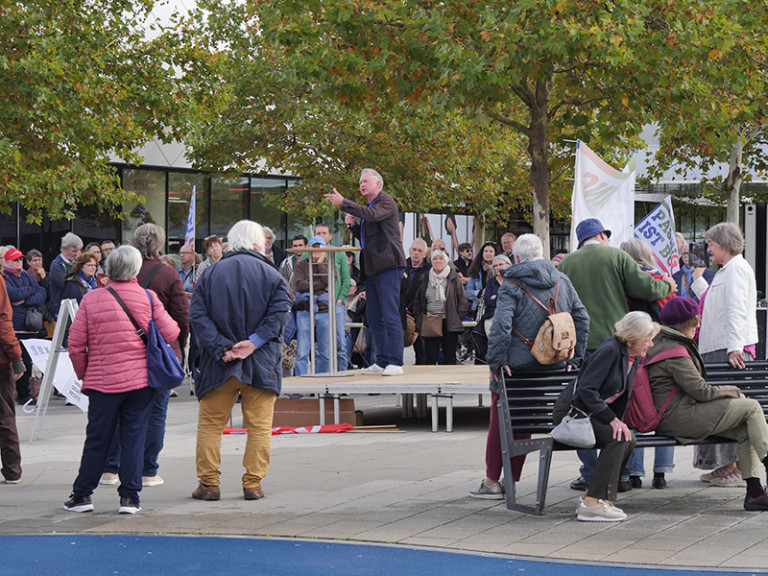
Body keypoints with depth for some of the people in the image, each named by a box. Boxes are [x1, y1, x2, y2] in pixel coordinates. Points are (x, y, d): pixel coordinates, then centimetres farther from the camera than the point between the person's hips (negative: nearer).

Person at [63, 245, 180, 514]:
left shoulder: (91, 299, -4)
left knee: (96, 439, 8)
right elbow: (171, 333, -1)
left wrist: (84, 375, 12)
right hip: (141, 381, 0)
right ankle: (129, 497, 4)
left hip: (103, 381, 0)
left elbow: (76, 345, -2)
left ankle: (82, 494, 14)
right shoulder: (149, 298, -4)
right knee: (134, 436, 5)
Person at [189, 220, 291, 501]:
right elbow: (279, 312, -12)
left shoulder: (211, 274, 5)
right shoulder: (270, 274, 1)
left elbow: (198, 316, -5)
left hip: (219, 364, 1)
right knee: (259, 426, 6)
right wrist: (254, 342, -13)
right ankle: (253, 483, 4)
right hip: (261, 364, -1)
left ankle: (209, 483, 7)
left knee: (210, 425, 9)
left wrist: (221, 348, -11)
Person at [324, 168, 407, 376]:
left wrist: (343, 202, -26)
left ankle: (395, 362, -12)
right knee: (374, 318, 9)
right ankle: (382, 361, 13)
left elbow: (372, 215, -26)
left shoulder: (386, 201, -5)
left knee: (390, 316, -12)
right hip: (372, 269, 10)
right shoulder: (369, 206, 22)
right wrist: (353, 225, 10)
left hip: (388, 265, -10)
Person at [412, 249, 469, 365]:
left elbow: (463, 300, 5)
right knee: (430, 358, 0)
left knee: (449, 358, 1)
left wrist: (457, 316, -5)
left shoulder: (453, 278, 3)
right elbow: (417, 301, 18)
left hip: (449, 324, -2)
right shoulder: (425, 279, 11)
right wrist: (419, 318, 8)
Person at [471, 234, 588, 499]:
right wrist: (573, 357, 12)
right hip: (552, 365, 5)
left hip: (516, 363, -5)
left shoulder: (512, 284, -9)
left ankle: (492, 481, 11)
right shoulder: (562, 281, 8)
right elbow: (581, 318, 9)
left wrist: (495, 360, -17)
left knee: (499, 421, 7)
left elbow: (501, 325, -21)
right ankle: (511, 481, 16)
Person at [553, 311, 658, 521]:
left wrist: (619, 422, 1)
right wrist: (611, 419, -26)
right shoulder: (610, 350, -19)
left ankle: (590, 496, -5)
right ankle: (592, 504, -25)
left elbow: (622, 397, 18)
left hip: (593, 412, 9)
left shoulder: (634, 358, 9)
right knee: (618, 438, -25)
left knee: (628, 439, -13)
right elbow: (586, 390, -23)